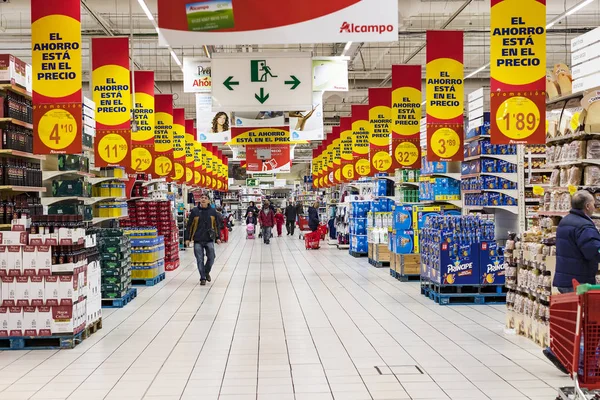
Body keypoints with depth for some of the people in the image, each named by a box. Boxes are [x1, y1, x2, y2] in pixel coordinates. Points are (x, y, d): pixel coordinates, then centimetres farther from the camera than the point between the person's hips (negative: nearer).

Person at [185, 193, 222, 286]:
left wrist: (217, 238, 3)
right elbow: (189, 225, 3)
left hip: (209, 240, 1)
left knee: (211, 258, 1)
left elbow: (217, 225, 9)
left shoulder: (213, 211, 4)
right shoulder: (194, 211, 0)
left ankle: (207, 272, 28)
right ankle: (202, 278, 14)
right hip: (198, 240, -1)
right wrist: (187, 238, 1)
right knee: (200, 260, 2)